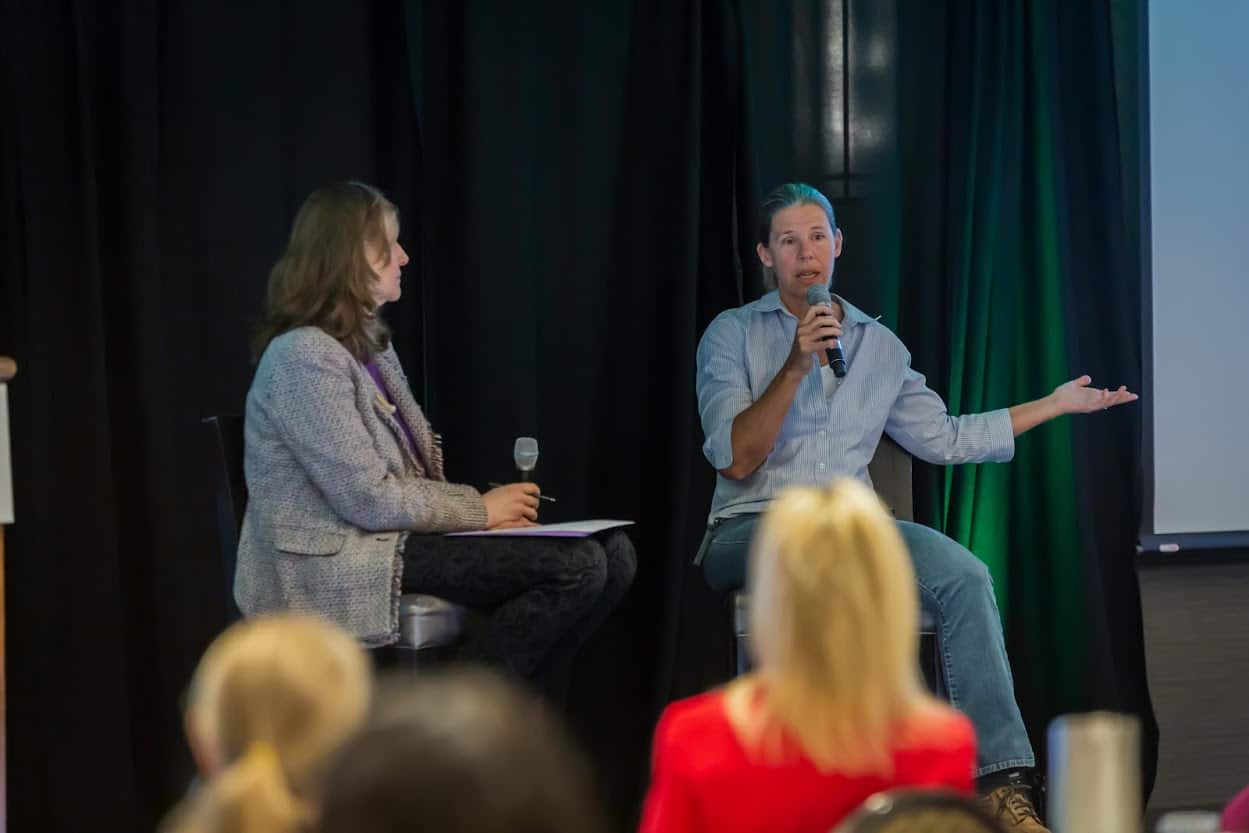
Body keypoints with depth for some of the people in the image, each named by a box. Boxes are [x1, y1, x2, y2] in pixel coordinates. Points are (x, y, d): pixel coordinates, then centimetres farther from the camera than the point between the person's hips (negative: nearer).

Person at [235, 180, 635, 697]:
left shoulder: (370, 344, 16)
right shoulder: (304, 358, -16)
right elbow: (369, 499, -19)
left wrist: (491, 508, -2)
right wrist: (480, 508, -8)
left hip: (396, 532, 10)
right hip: (343, 559, -10)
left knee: (613, 554, -2)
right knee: (577, 566, -20)